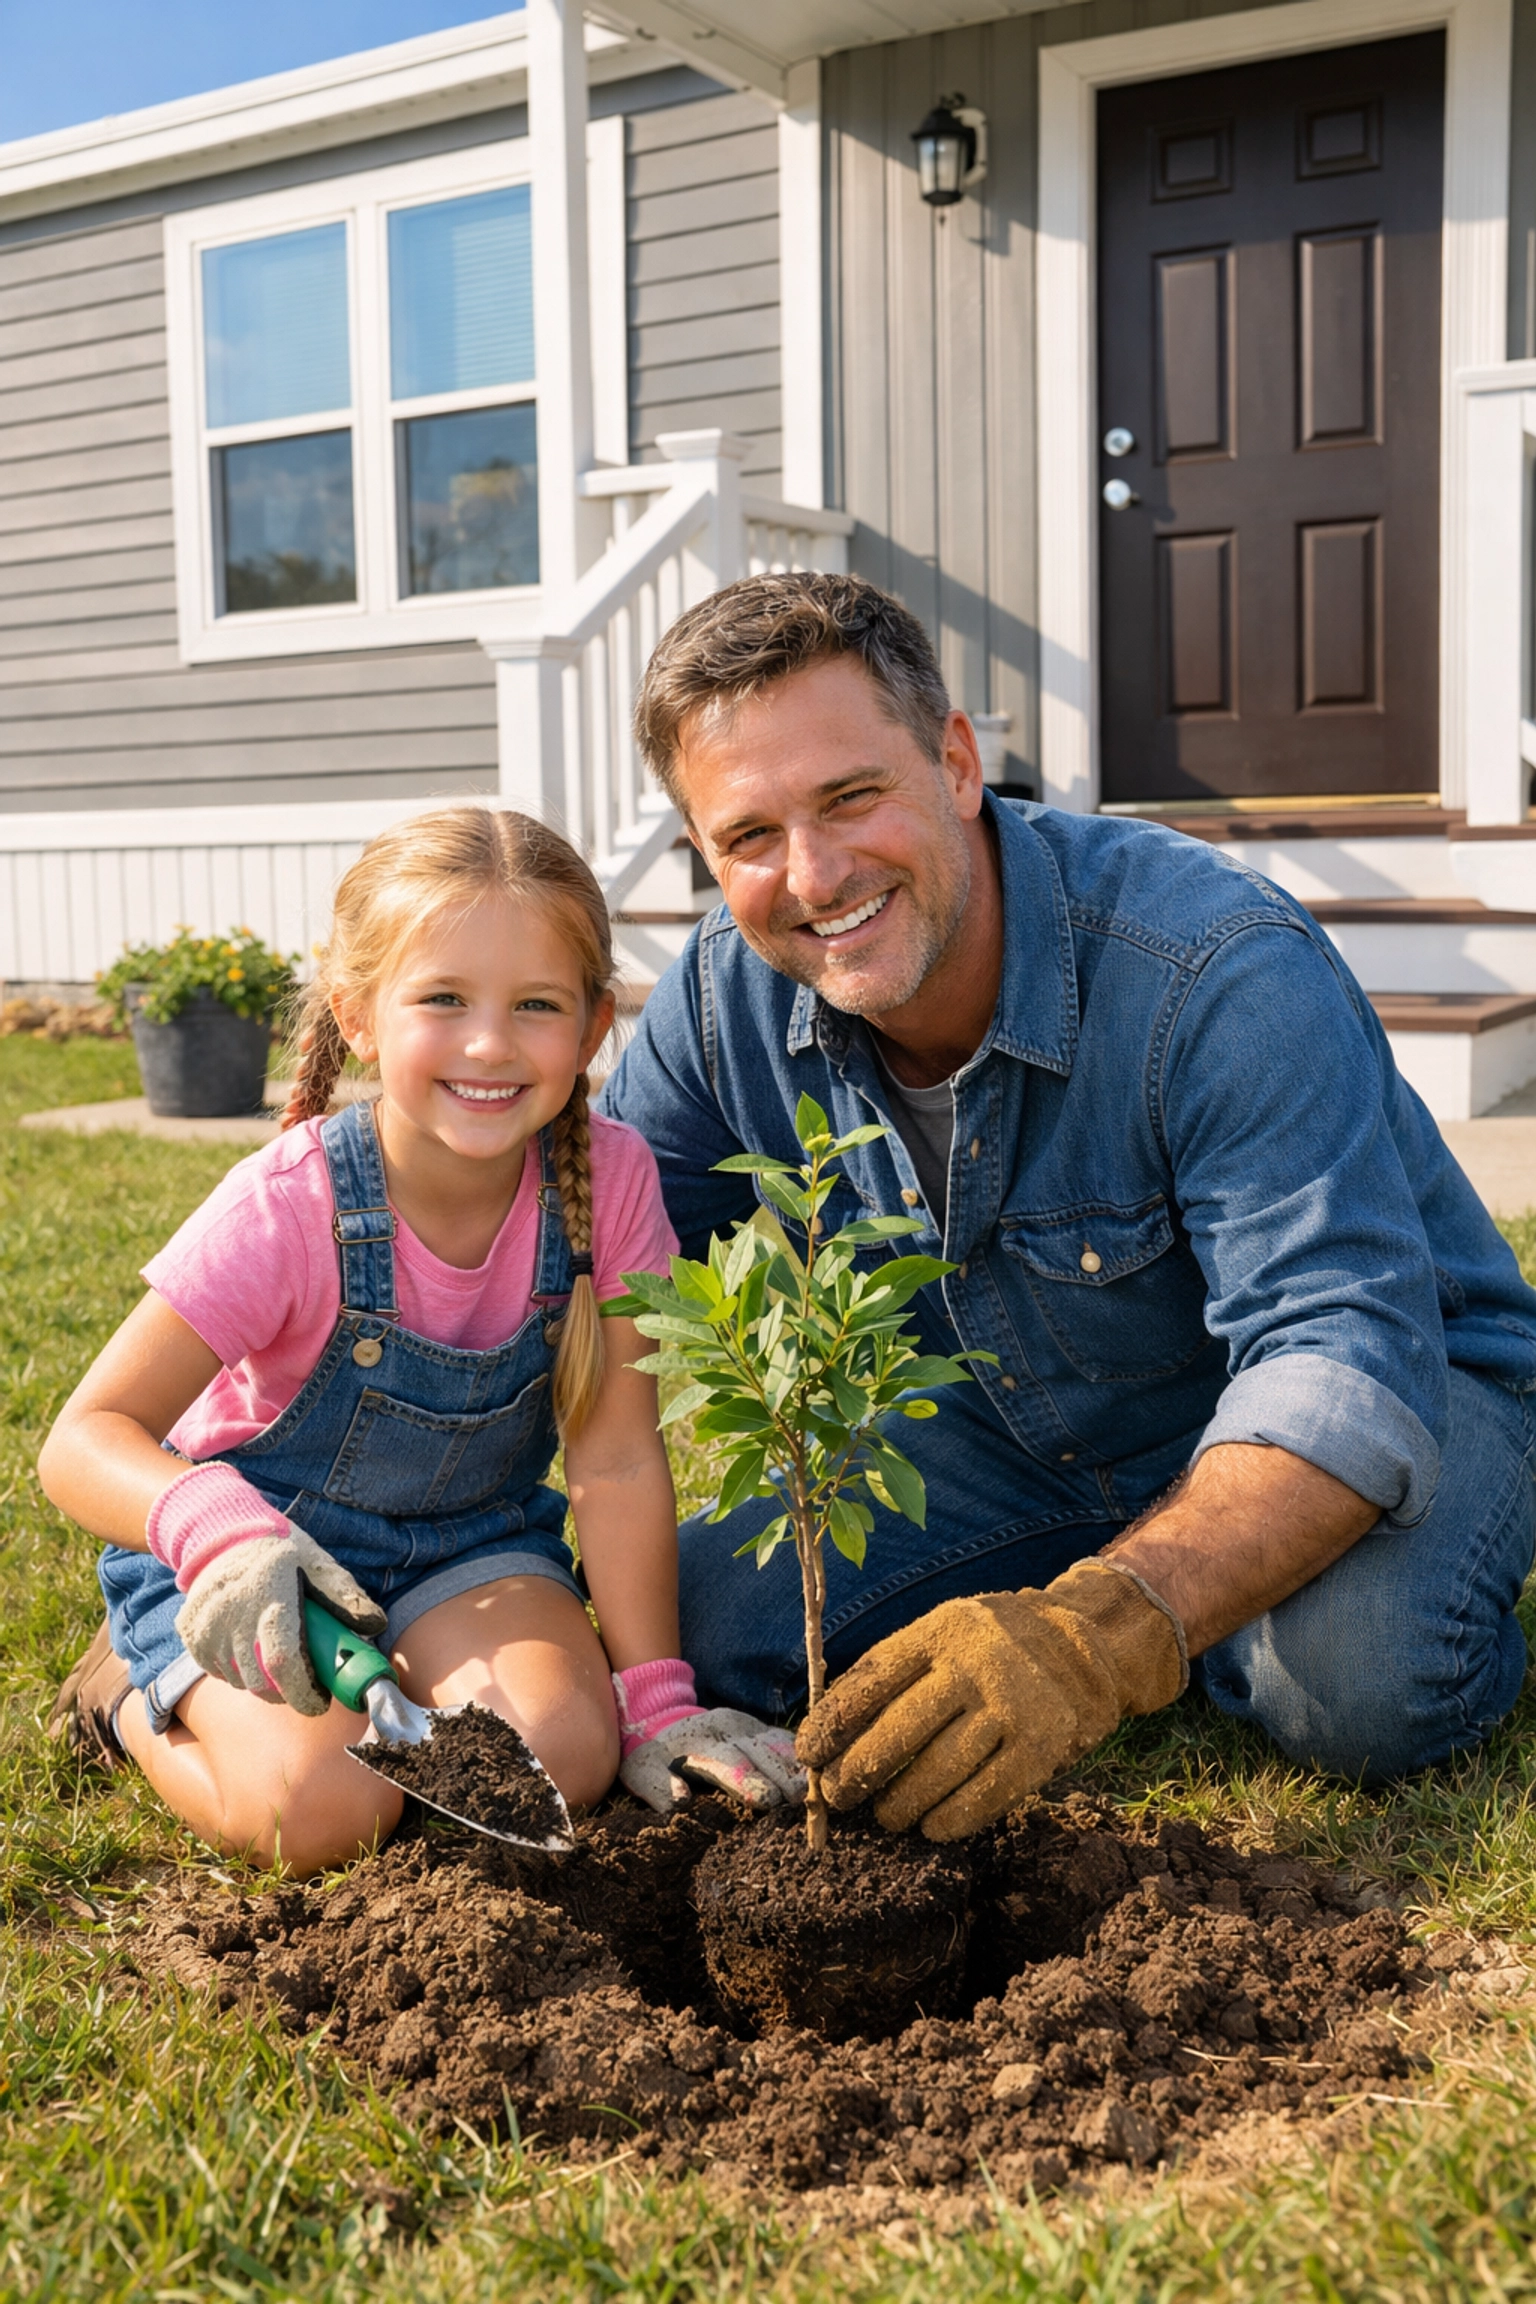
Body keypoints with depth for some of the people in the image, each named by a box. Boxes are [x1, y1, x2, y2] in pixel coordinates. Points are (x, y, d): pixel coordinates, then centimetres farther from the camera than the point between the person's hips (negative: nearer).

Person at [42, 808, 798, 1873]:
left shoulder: (607, 1177, -18)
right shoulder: (287, 1209, -26)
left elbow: (616, 1458, -13)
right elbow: (87, 1435, -23)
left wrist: (656, 1704, -14)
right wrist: (213, 1527, -45)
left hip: (467, 1535, 3)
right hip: (263, 1538, -2)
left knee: (561, 1757, -22)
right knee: (325, 1805, -25)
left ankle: (374, 1679, 9)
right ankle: (146, 1691, 7)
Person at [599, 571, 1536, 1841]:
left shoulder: (1226, 973, -33)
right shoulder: (728, 997, -15)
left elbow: (1344, 1366, -40)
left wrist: (1100, 1629, -55)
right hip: (1019, 1436, 6)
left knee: (1359, 1679, -37)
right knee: (705, 1620, -12)